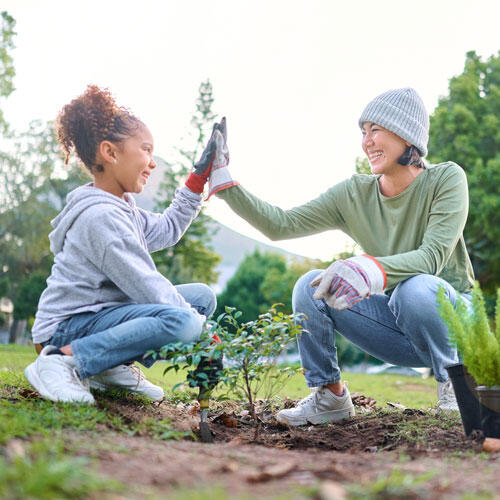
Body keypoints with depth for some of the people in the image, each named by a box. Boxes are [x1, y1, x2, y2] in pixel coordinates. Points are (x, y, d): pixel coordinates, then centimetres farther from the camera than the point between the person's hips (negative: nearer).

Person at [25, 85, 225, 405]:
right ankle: (63, 361, -20)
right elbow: (145, 286, -22)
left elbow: (167, 230, 27)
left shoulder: (121, 208, 11)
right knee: (181, 321, -33)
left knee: (203, 295, 10)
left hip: (103, 312, 10)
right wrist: (202, 325, -15)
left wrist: (199, 178, 23)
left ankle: (115, 366, 1)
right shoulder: (101, 216, -21)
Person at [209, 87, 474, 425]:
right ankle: (329, 396, 0)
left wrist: (372, 270, -44)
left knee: (415, 288, -37)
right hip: (395, 322, 4)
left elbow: (433, 256, -27)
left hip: (449, 313, -3)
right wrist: (225, 184, -15)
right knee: (311, 286, -16)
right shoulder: (354, 194, -2)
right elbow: (281, 225, -6)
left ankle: (455, 384, -10)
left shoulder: (446, 179, -13)